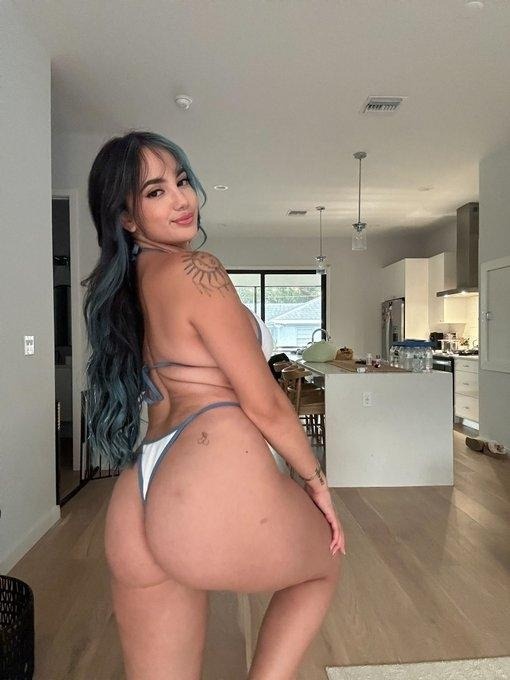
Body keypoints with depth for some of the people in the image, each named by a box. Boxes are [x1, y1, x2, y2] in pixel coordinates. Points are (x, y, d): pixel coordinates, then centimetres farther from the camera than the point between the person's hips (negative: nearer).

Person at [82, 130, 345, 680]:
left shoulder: (122, 286, 17)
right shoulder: (195, 268, -10)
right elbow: (264, 404, -8)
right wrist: (316, 480, 6)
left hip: (136, 502, 8)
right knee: (325, 563, 26)